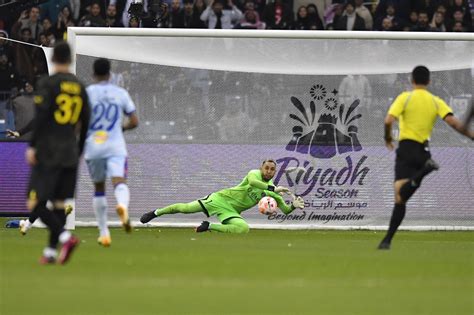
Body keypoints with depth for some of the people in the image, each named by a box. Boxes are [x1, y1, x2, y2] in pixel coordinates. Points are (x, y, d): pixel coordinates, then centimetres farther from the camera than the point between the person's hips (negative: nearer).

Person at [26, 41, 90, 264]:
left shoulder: (47, 84, -6)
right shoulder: (80, 87, 11)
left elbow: (40, 117, -14)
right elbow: (85, 124, 14)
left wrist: (32, 146, -9)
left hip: (47, 153, -6)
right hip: (70, 153, 6)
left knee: (36, 204, -6)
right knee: (59, 204, 10)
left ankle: (65, 237, -23)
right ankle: (51, 251, 8)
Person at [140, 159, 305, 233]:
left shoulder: (272, 192, 4)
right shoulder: (255, 173, -9)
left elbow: (285, 210, 6)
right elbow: (252, 181, -34)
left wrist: (294, 205, -16)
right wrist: (273, 188, -40)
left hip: (232, 211, 4)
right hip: (222, 198, -4)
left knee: (244, 228, -29)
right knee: (186, 208, -10)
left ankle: (209, 226, -10)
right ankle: (156, 213, 17)